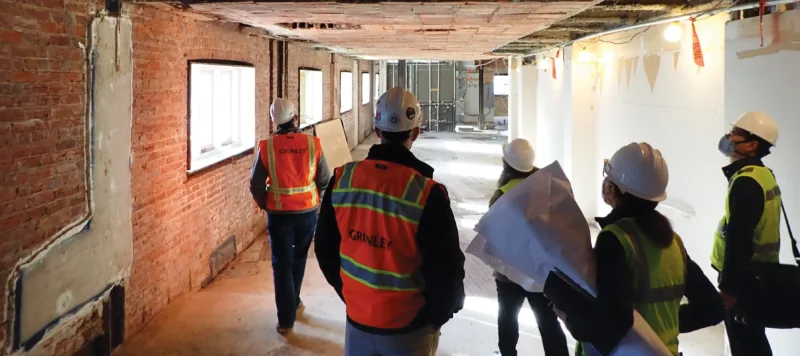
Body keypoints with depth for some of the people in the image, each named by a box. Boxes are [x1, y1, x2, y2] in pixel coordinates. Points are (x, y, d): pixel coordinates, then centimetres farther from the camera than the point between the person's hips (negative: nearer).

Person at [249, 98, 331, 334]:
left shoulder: (266, 147, -10)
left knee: (281, 264, 6)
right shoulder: (312, 144, -9)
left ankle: (286, 319, 6)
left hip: (279, 214, -1)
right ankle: (293, 302, 38)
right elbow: (325, 181, -2)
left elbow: (256, 185, -7)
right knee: (299, 258, 22)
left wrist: (267, 206, 10)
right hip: (307, 212, 1)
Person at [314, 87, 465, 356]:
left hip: (357, 322, 3)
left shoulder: (342, 179, -8)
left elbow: (324, 247, 4)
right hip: (409, 330, -3)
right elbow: (447, 270, -16)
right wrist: (437, 315, 3)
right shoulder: (427, 193, -21)